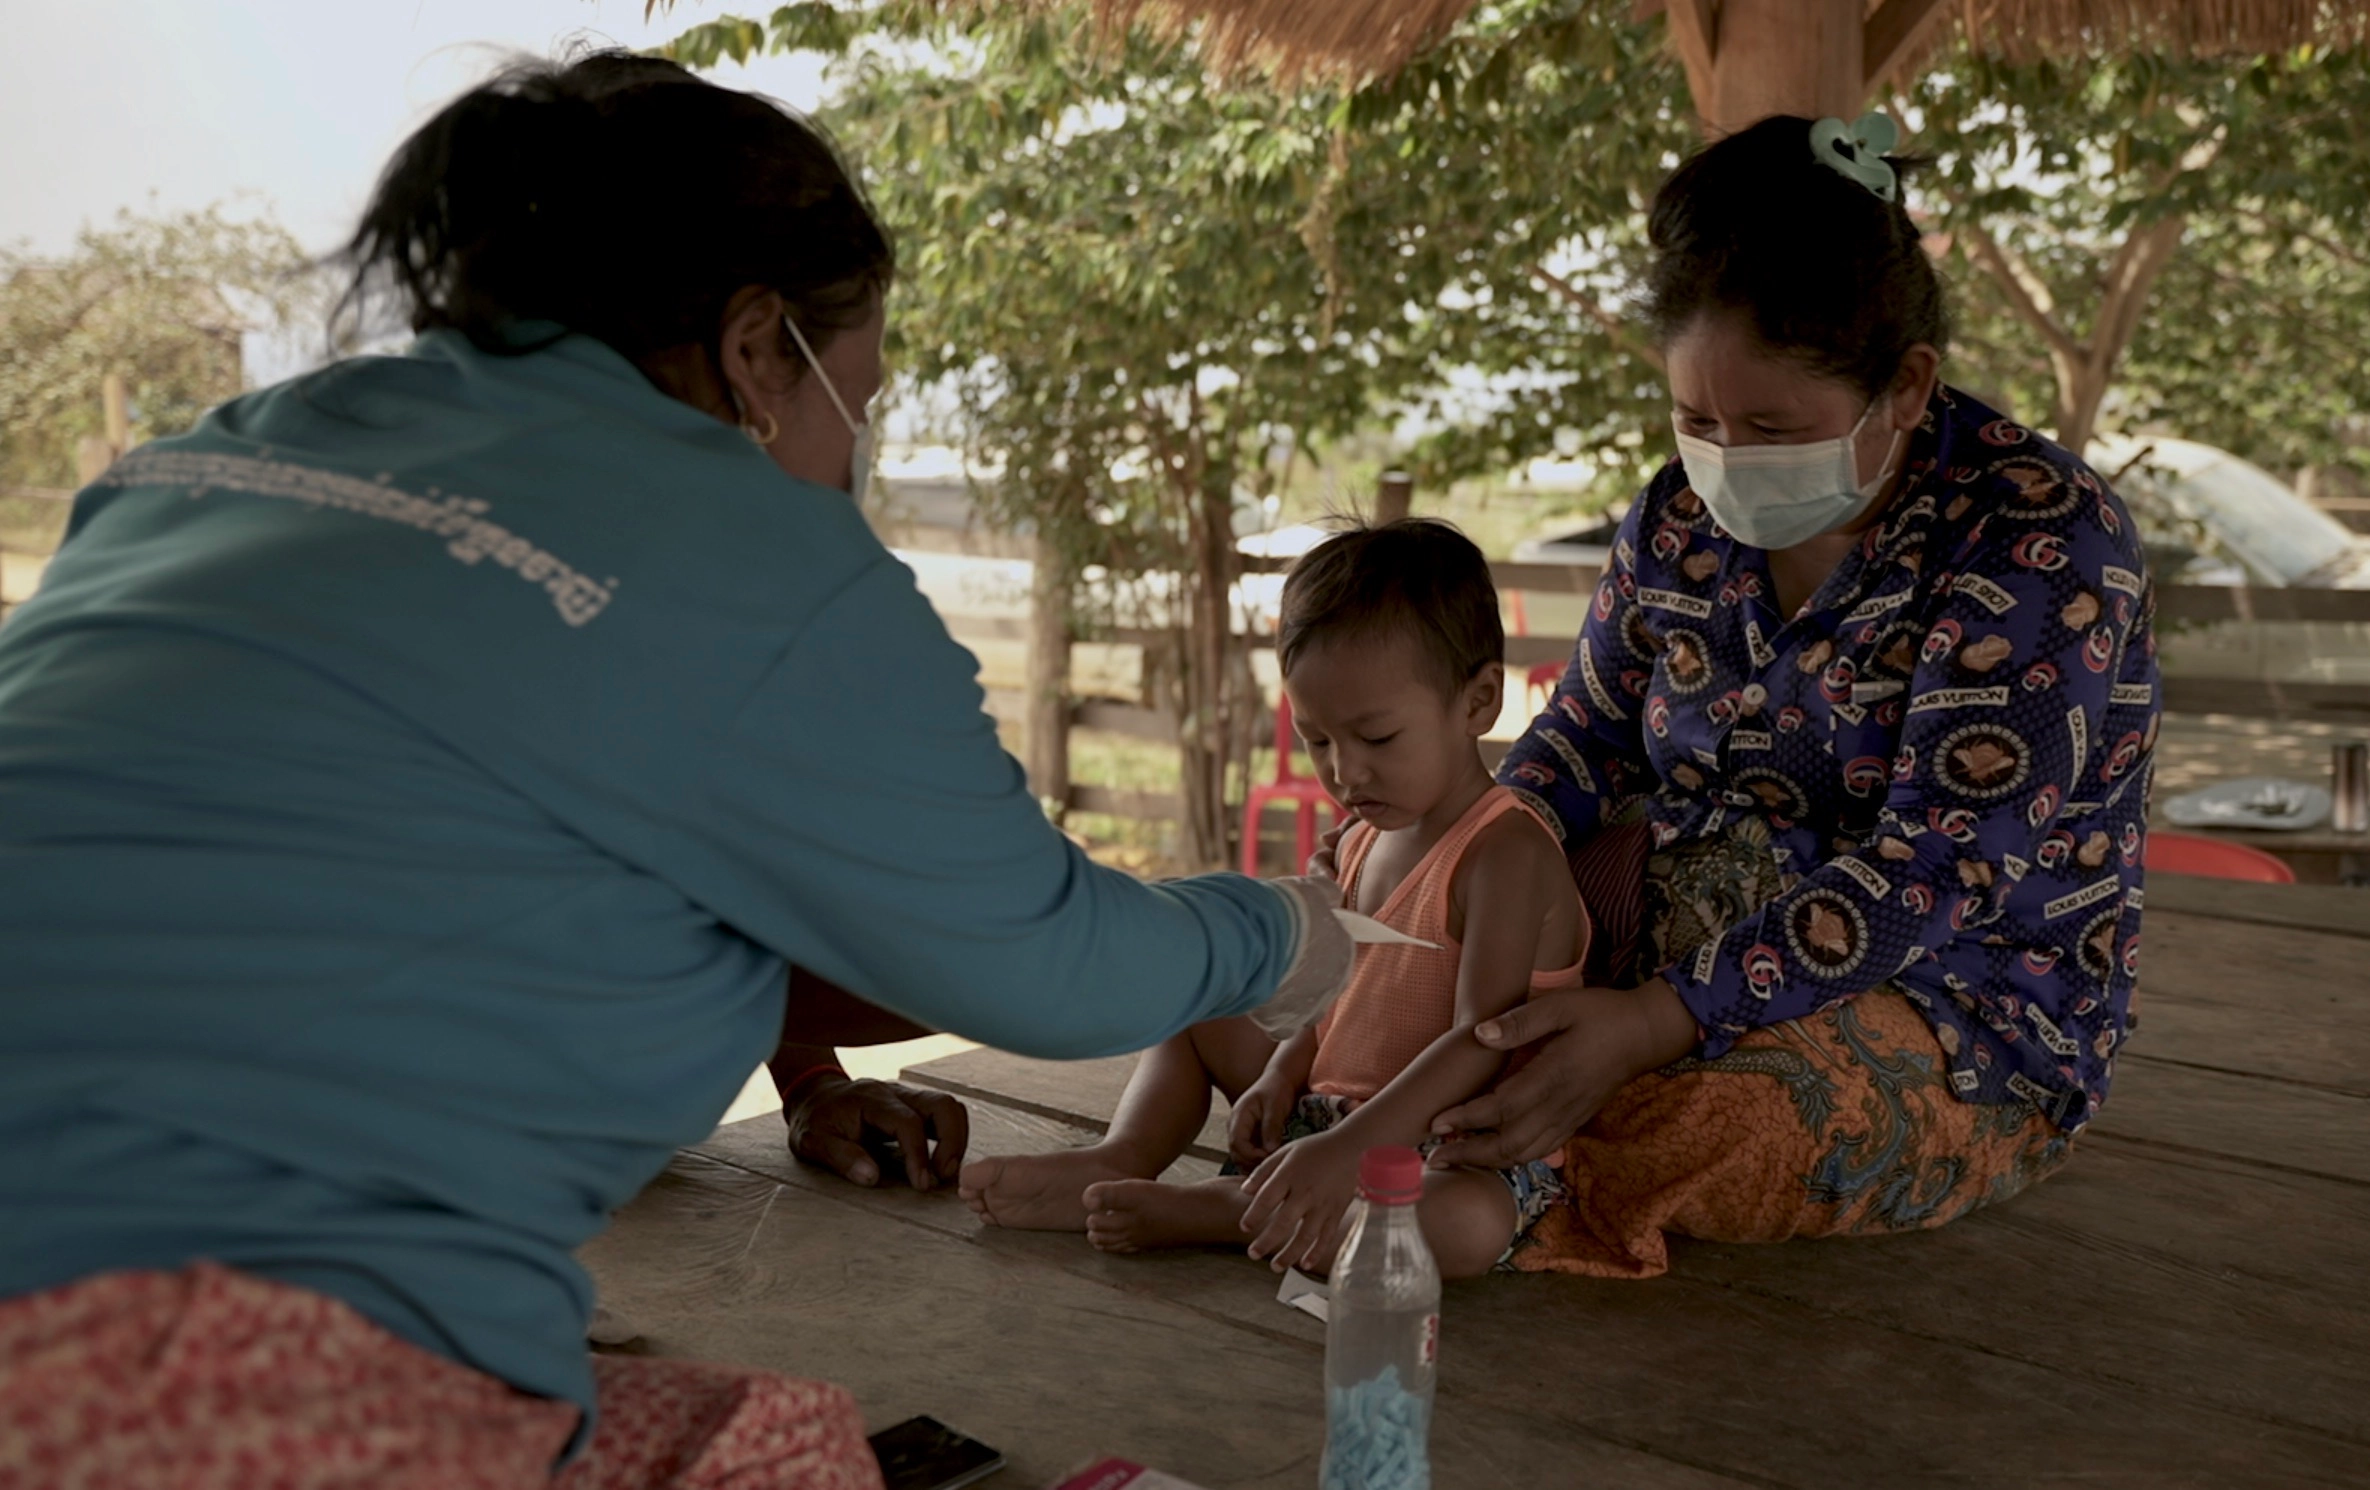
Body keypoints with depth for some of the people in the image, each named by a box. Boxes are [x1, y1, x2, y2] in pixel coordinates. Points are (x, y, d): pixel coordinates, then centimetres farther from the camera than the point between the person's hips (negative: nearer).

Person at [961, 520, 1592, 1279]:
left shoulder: (1508, 855, -20)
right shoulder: (1365, 840, 7)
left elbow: (1482, 1042, -28)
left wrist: (1346, 1153, -37)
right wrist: (1282, 1073, -3)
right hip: (1329, 1113, 8)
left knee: (1471, 1226, -41)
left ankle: (1207, 1209, -29)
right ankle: (1121, 1158, -9)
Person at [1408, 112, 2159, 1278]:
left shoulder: (2040, 539, -20)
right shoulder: (1685, 514, 0)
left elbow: (1934, 874, -29)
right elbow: (1579, 745, 8)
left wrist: (1651, 1023, -39)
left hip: (1971, 1032, -6)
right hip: (1696, 931, 7)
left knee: (1674, 1136, -34)